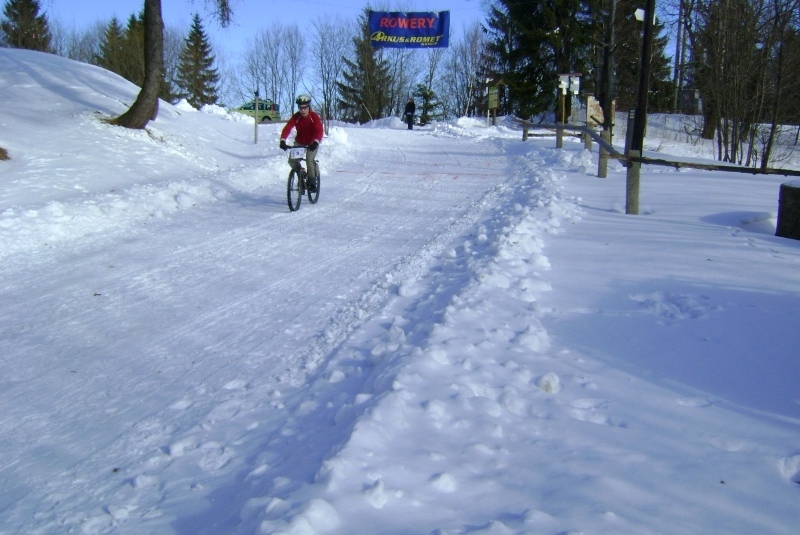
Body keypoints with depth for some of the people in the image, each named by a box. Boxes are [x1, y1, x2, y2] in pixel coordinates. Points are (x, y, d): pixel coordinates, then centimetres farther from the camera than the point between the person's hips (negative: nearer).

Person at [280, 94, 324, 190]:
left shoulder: (314, 117, -22)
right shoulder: (296, 117, -17)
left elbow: (319, 130, -35)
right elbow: (287, 128, -26)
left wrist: (316, 142, -53)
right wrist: (282, 140, -43)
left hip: (312, 142, -3)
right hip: (299, 142, 3)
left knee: (309, 160, -24)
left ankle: (312, 179, -5)